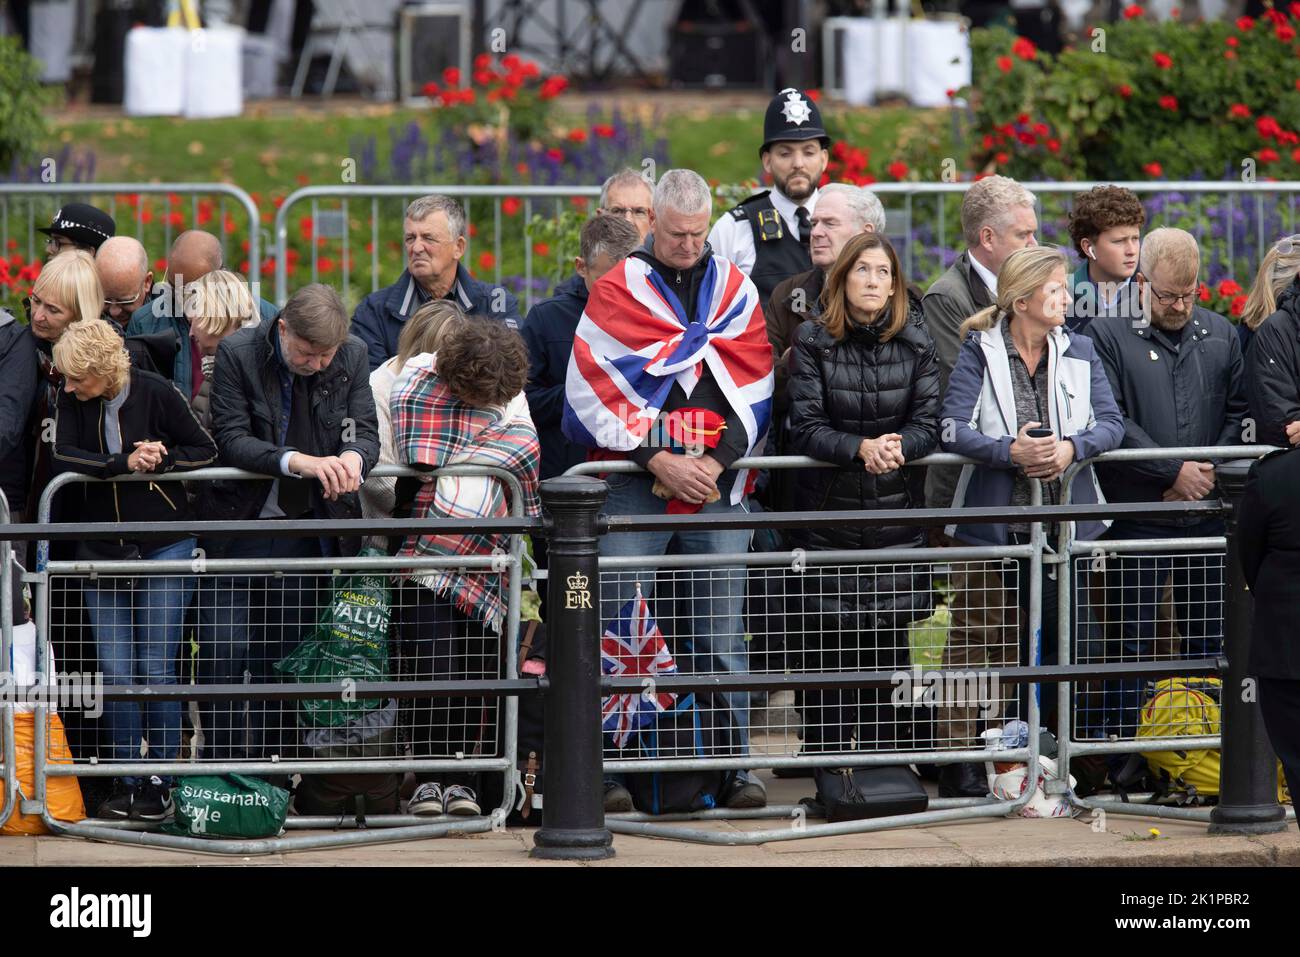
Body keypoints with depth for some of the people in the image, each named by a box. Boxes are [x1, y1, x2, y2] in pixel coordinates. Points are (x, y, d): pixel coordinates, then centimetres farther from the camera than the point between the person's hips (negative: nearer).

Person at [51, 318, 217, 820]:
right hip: (102, 551, 3)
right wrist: (126, 463, -25)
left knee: (155, 668, -4)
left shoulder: (155, 393, -12)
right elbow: (63, 457, -16)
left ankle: (161, 783, 6)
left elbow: (206, 450, -4)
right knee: (116, 674, 2)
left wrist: (158, 460, -19)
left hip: (163, 549, -3)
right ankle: (127, 784, 10)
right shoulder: (72, 401, -3)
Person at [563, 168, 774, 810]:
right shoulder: (618, 288, 4)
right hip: (633, 484, -2)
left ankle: (732, 765, 5)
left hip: (718, 486, 2)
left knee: (720, 636, 2)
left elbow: (752, 385, 8)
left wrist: (715, 462, -6)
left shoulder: (736, 291, 14)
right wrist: (659, 461, -10)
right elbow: (596, 389, -3)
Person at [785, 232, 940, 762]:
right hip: (829, 510, -1)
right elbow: (806, 428, -8)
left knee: (890, 637, 2)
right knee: (828, 642, -1)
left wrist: (898, 447, -23)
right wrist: (862, 448, -24)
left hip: (896, 510, 1)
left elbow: (929, 422, -2)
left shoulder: (914, 341, 4)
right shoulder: (813, 340, -2)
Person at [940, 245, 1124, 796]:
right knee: (979, 643, -4)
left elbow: (1111, 423, 3)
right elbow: (953, 430, -10)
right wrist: (1010, 450, -23)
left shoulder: (1079, 352, 9)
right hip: (993, 526, -3)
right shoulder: (979, 351, -2)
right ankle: (961, 765, 0)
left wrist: (1073, 448, -16)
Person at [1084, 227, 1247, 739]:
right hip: (1138, 516, -4)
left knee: (1210, 636, 8)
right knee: (1132, 638, -2)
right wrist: (1175, 471, -13)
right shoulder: (1108, 334, -2)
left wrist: (1209, 472, -5)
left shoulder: (1220, 334, 12)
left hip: (1208, 515, 4)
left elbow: (1239, 412, 10)